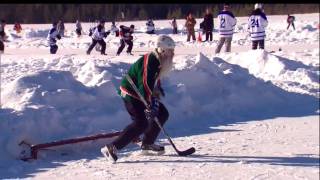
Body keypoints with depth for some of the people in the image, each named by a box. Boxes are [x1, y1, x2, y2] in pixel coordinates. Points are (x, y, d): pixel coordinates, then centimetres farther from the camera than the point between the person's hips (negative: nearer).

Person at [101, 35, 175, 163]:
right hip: (130, 93, -10)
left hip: (142, 93, 10)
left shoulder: (158, 61, 6)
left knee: (162, 114, 10)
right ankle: (112, 148, -21)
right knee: (141, 123, -21)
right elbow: (145, 84, -30)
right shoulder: (149, 61, -25)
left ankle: (147, 144, 19)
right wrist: (150, 105, -32)